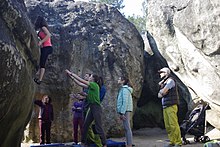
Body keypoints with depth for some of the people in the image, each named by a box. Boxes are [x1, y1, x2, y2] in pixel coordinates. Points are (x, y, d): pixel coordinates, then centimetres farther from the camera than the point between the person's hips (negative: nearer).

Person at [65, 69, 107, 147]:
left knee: (98, 127, -9)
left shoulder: (95, 85, -9)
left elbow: (82, 81, -11)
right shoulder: (90, 86, 15)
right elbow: (80, 84, 20)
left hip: (97, 108, -9)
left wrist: (72, 73, -5)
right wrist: (72, 77, 17)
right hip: (91, 108, 9)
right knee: (85, 125, 10)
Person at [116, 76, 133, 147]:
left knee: (127, 128, -10)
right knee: (126, 128, 10)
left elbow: (125, 102, -18)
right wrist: (121, 113, 17)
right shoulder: (122, 89, 19)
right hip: (125, 111, 10)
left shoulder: (125, 89, -11)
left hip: (125, 111, -10)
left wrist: (122, 113, -20)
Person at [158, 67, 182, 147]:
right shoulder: (163, 83, 22)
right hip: (165, 107, 9)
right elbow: (159, 95, 19)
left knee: (174, 125, -12)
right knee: (167, 126, 5)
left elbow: (163, 91, -13)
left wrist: (161, 92, 8)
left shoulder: (170, 80, -5)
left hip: (171, 106, -9)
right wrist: (162, 92, 0)